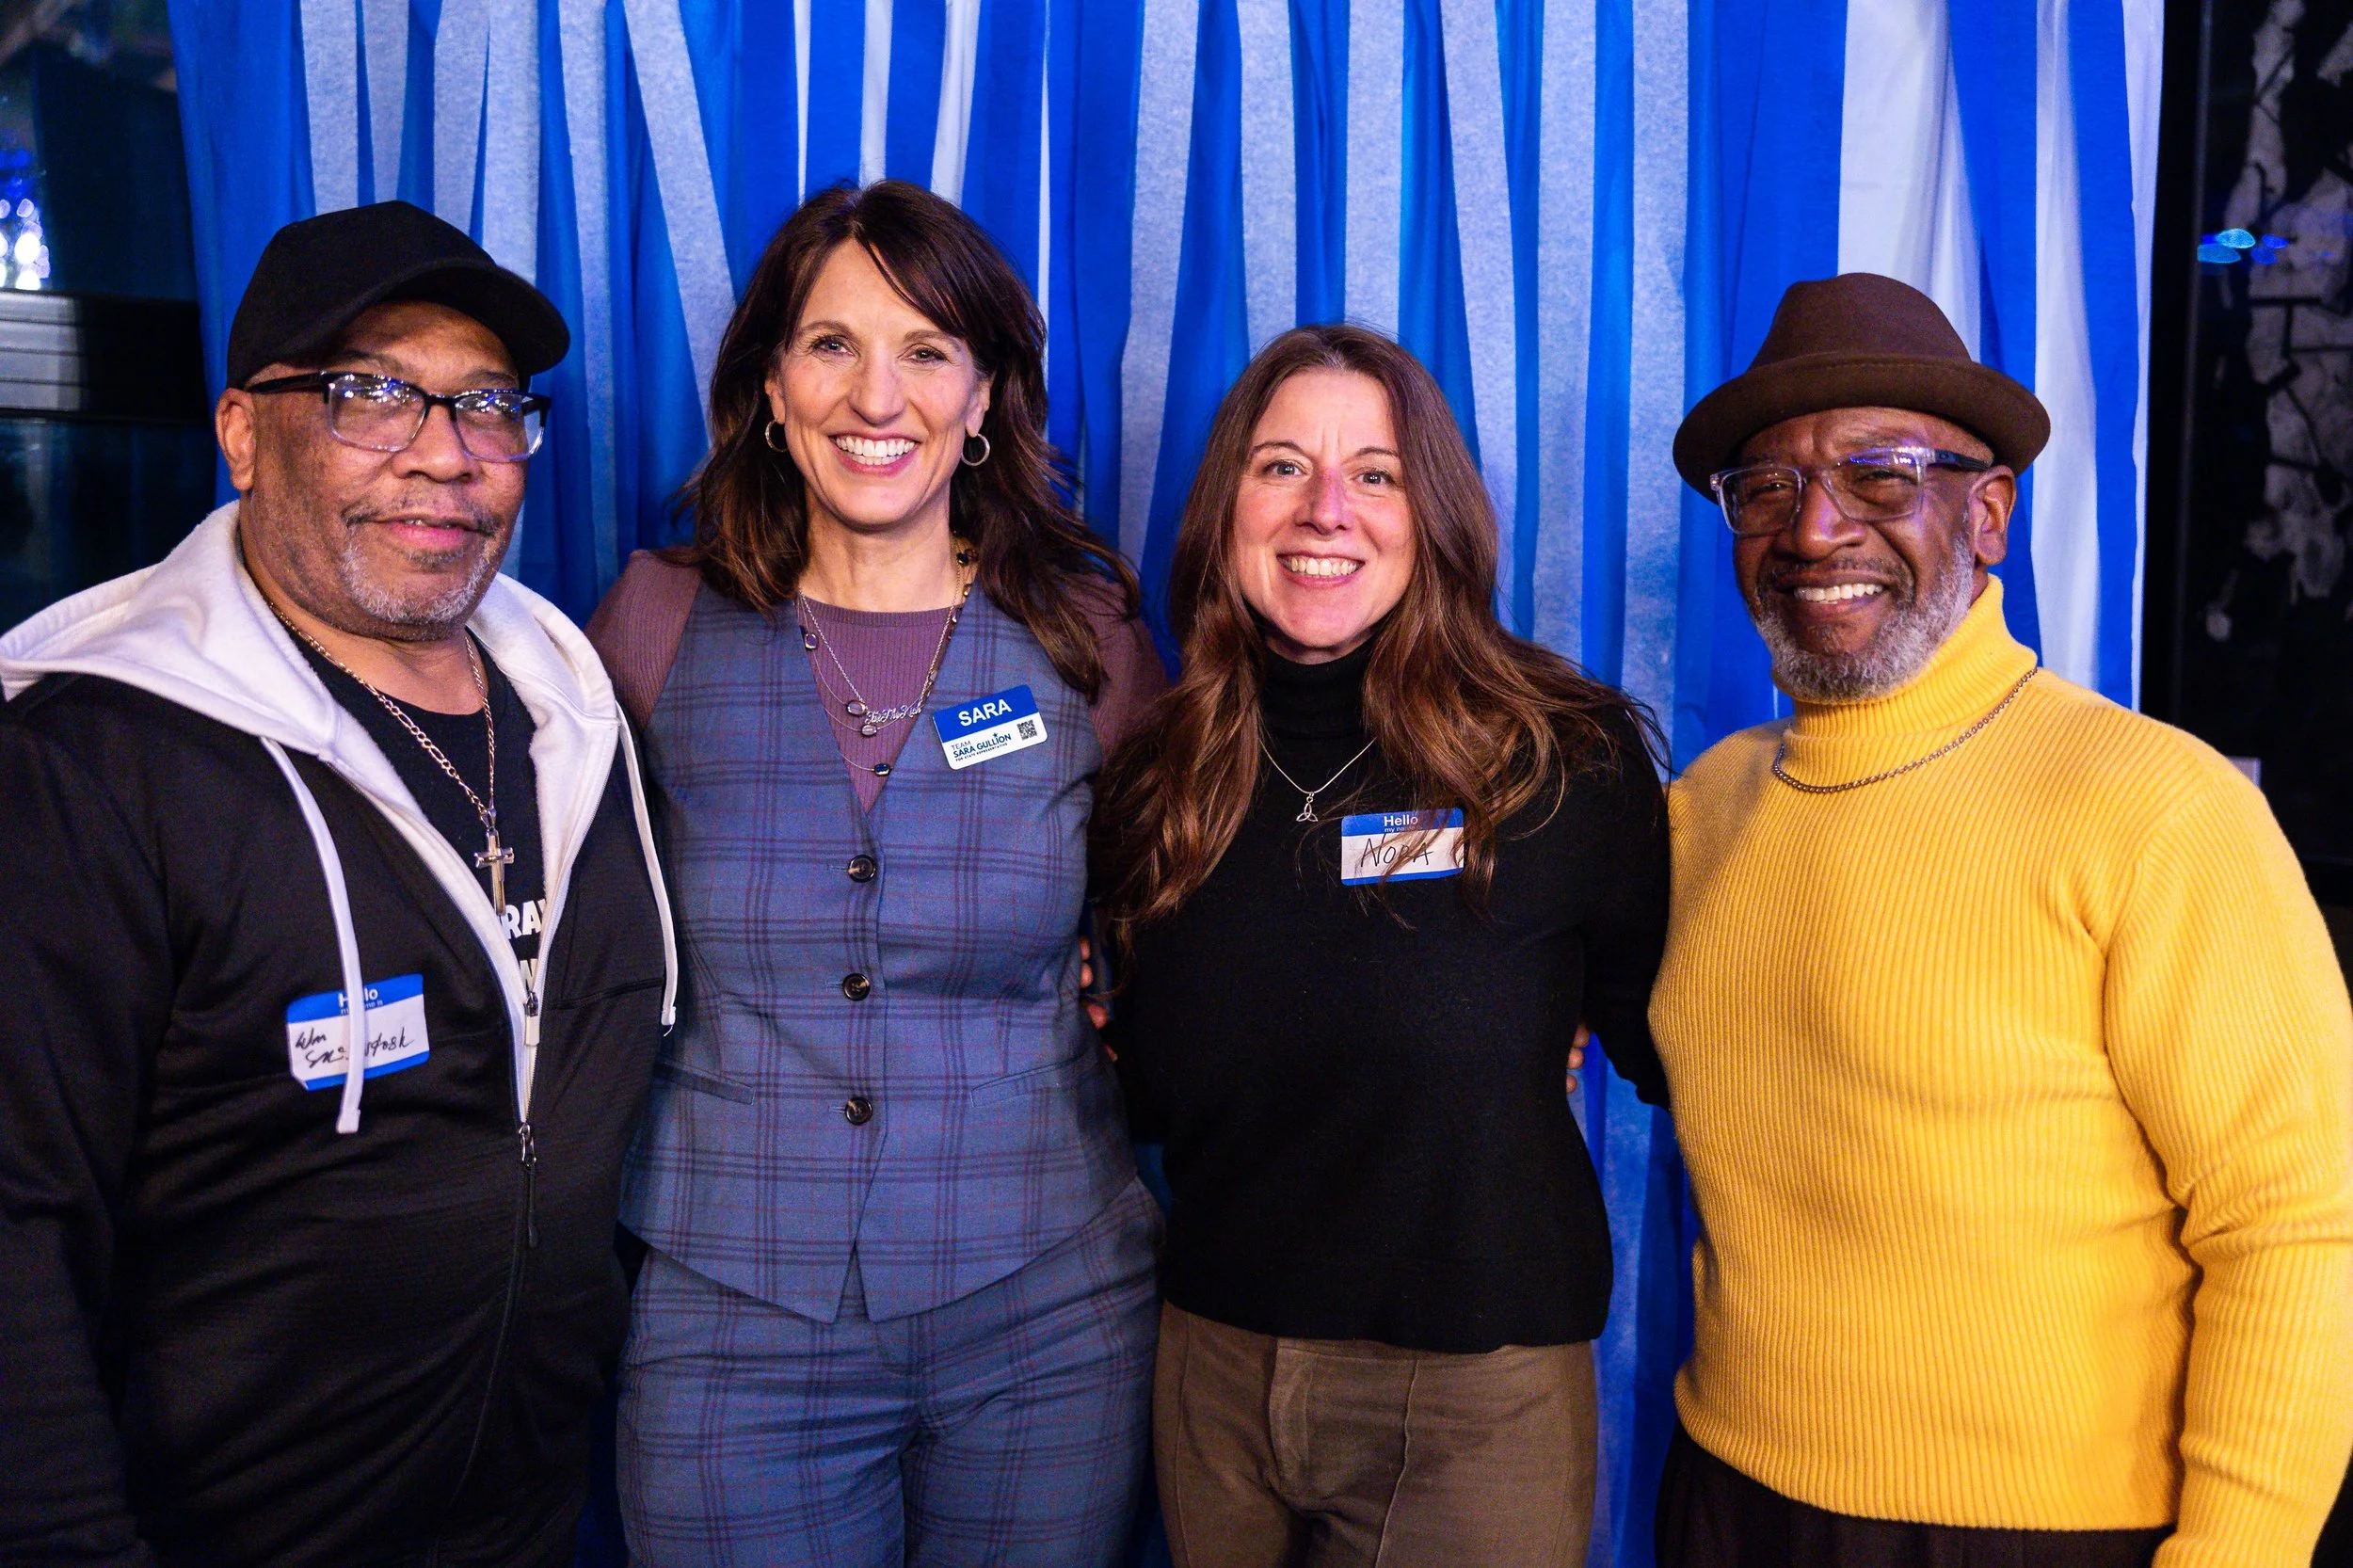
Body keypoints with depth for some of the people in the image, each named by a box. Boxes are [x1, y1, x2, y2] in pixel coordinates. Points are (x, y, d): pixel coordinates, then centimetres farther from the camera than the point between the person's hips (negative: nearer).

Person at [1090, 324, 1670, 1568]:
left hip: (1477, 1389, -3)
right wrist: (1096, 1026, -3)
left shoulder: (1566, 761, -9)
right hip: (1213, 1369, 4)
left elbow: (1665, 1050, -1)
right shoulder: (1160, 776, 1)